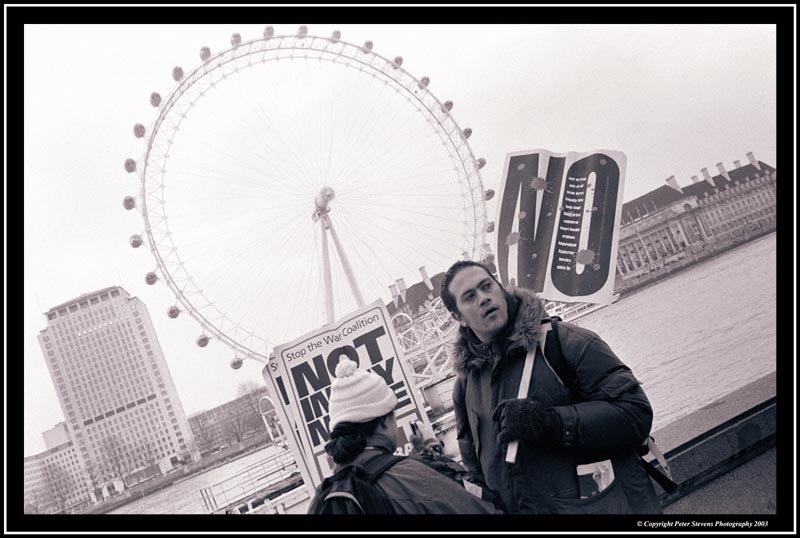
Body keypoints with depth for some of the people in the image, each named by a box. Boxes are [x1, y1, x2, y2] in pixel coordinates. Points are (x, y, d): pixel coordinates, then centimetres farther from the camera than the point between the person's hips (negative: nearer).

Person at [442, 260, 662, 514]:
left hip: (606, 506, -4)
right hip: (520, 508, 5)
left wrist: (550, 422, -23)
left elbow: (636, 413, -15)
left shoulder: (565, 340, -8)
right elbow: (476, 465, 24)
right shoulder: (466, 384, 9)